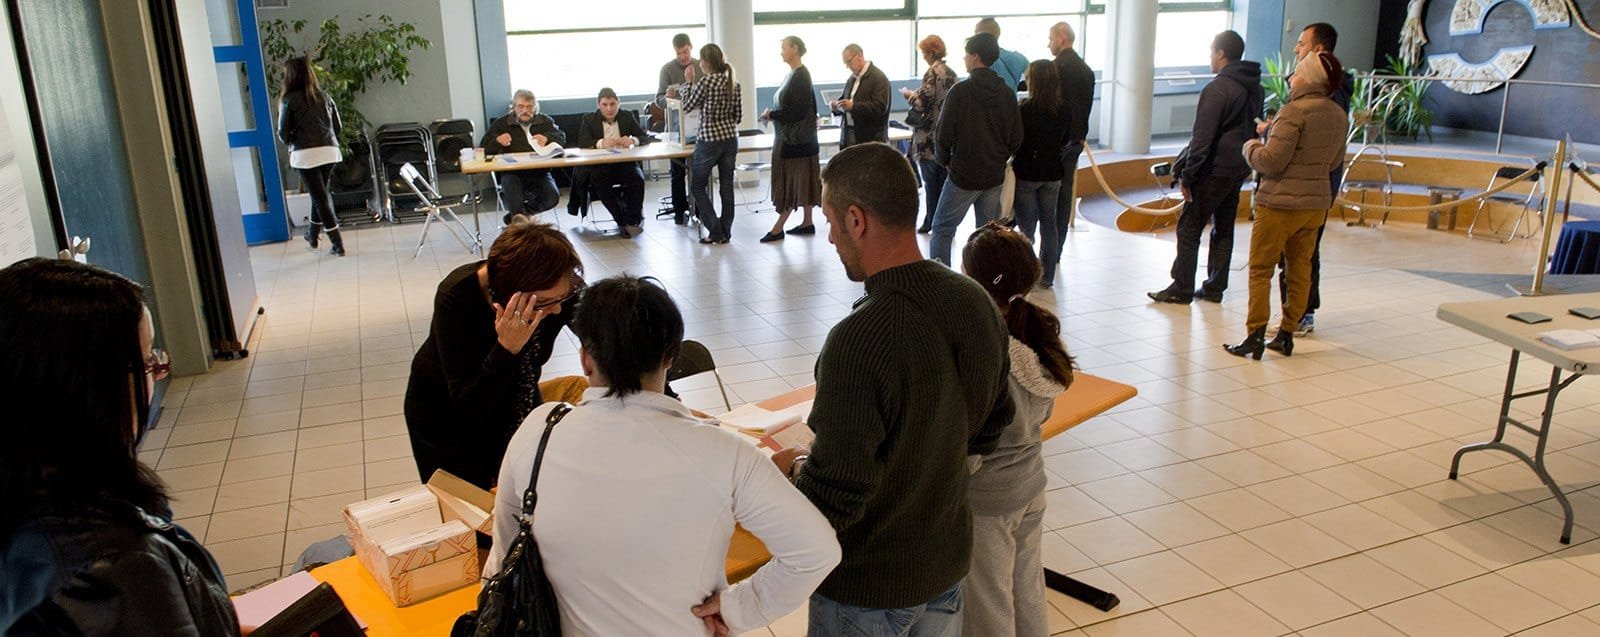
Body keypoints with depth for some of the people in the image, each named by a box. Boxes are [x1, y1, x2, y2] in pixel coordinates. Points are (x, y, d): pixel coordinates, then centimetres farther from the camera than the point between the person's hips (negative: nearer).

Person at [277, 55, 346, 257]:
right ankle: (312, 235, 34)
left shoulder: (289, 100, -5)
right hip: (329, 151, 5)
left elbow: (283, 133, -4)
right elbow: (338, 128, 11)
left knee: (320, 197, -1)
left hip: (305, 154, -5)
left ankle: (338, 245, -3)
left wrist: (290, 142, 17)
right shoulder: (324, 96, 9)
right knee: (320, 194, 20)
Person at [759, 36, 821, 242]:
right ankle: (807, 223, 20)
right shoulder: (792, 74, 12)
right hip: (788, 137, 10)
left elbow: (797, 110, -21)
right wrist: (773, 113, 4)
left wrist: (772, 114, -13)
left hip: (796, 138, -10)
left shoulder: (801, 76, -17)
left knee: (793, 180, -3)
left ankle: (778, 228, 0)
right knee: (801, 181, 13)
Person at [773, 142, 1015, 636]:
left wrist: (794, 468, -7)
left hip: (867, 587, -6)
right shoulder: (979, 304, -9)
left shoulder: (859, 341, -32)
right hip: (949, 560, 6)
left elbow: (832, 501, -27)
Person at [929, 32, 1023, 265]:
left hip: (963, 175, -5)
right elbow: (1016, 138, 5)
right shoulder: (1007, 93, 3)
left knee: (942, 229, 5)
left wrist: (943, 160, 3)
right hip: (995, 176, 5)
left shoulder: (961, 90, -13)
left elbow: (944, 133, -14)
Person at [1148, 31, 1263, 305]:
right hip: (1239, 170, 9)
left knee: (1189, 228, -1)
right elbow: (1255, 130, 17)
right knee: (1224, 229, 14)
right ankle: (1214, 287, 19)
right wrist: (1246, 162, 20)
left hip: (1214, 171, -9)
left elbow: (1202, 138, -19)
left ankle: (1182, 289, 2)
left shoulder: (1217, 89, -17)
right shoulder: (1254, 87, 10)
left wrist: (1187, 174, -14)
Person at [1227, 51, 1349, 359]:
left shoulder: (1294, 112, -17)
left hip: (1281, 203, -7)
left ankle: (1255, 336, 0)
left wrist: (1251, 146, 1)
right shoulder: (1339, 116, 7)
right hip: (1317, 203, 7)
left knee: (1261, 270, 1)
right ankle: (1287, 334, 19)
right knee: (1300, 269, 13)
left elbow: (1271, 162, -21)